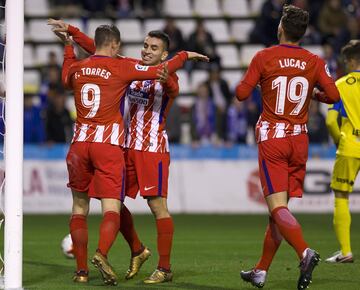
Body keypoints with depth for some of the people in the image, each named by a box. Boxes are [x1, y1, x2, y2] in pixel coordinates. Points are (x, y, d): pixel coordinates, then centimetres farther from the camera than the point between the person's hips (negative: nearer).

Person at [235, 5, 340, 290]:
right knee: (279, 207, 13)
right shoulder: (315, 62, 2)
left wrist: (255, 79, 17)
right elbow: (333, 95, -6)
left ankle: (305, 251, -35)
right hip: (299, 140, 4)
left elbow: (241, 93, -4)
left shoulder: (264, 57, -5)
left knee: (278, 207, -9)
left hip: (272, 138, -4)